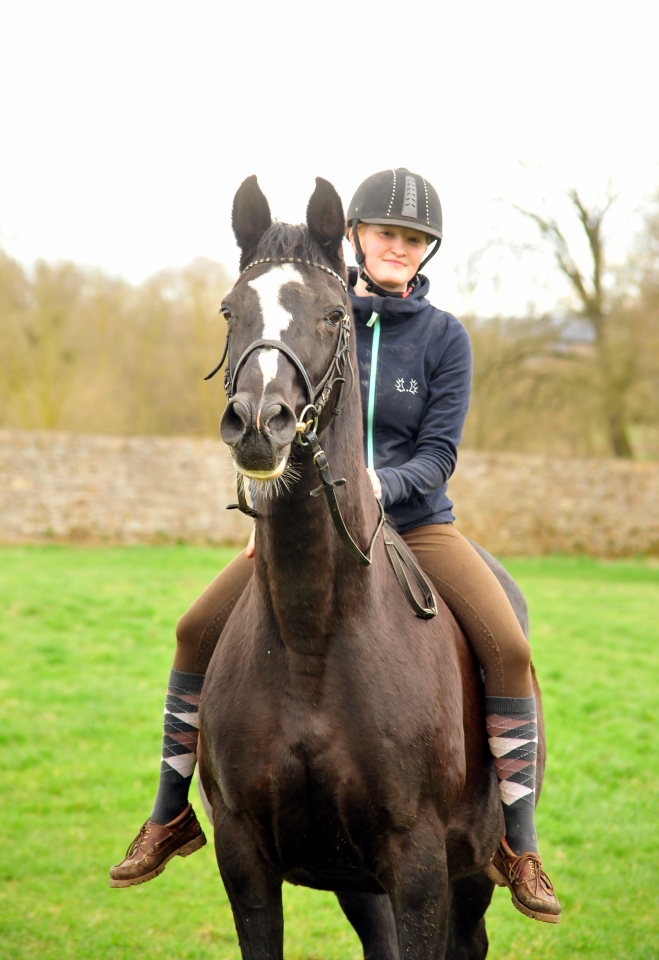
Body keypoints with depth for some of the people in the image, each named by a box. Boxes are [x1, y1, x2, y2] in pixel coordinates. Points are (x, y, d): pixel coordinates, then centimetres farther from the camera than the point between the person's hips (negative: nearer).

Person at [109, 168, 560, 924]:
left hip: (415, 522, -1)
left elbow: (438, 455, -9)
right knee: (199, 629, -13)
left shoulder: (444, 337, -4)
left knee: (507, 647, -23)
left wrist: (380, 483, -28)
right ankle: (171, 817, 4)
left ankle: (517, 846, -11)